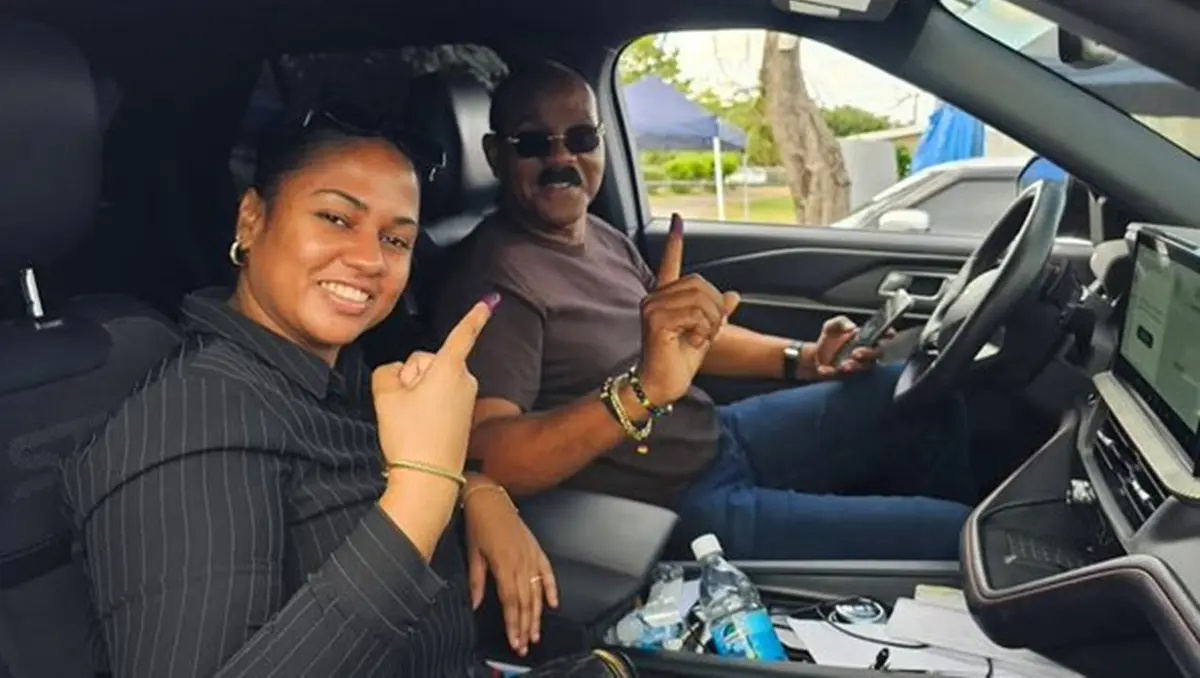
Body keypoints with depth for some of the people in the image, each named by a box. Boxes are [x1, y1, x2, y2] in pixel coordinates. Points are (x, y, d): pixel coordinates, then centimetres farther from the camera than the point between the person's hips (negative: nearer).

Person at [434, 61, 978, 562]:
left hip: (719, 438, 9)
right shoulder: (497, 276, -21)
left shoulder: (600, 236, 6)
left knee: (922, 396, 14)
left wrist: (801, 359, 5)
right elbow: (482, 456, -35)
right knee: (948, 534, -13)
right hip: (680, 508, -9)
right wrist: (642, 392, -47)